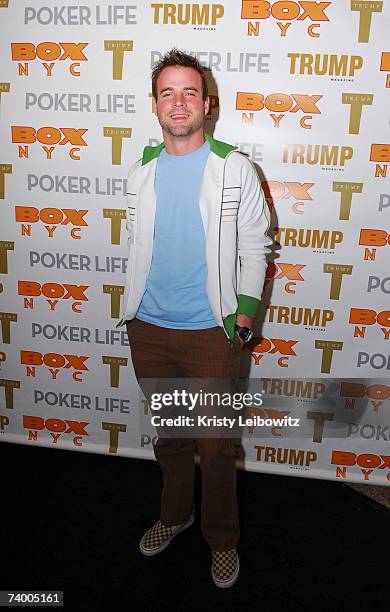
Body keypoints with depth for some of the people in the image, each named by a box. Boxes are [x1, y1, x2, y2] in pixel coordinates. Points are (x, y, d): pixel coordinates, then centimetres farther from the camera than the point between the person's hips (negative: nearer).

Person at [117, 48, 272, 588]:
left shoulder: (235, 169, -4)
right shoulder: (141, 172, 6)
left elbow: (254, 246, -1)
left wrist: (244, 312, -5)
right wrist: (134, 306, 13)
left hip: (212, 331, -3)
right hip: (149, 328, 4)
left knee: (216, 445, 8)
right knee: (168, 434, 19)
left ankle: (222, 538, 33)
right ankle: (175, 514, 44)